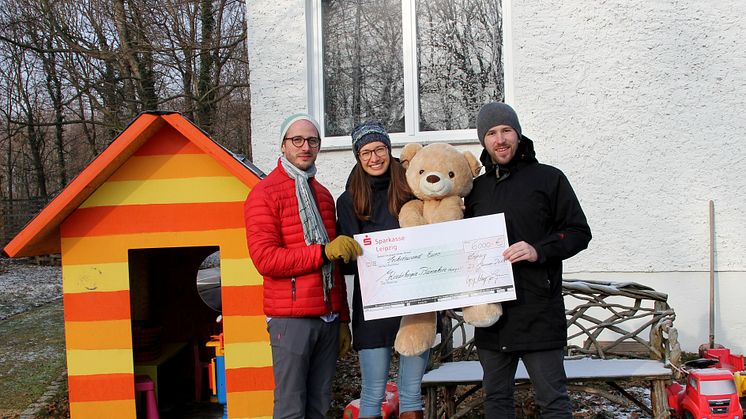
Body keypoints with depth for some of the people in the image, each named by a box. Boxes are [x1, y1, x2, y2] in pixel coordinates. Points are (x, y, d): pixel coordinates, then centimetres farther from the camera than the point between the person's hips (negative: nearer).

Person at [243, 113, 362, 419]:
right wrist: (323, 252, -19)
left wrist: (342, 319, 19)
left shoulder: (323, 195, 18)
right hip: (291, 319, -6)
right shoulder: (264, 194, -4)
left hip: (327, 318, 6)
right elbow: (265, 259, -15)